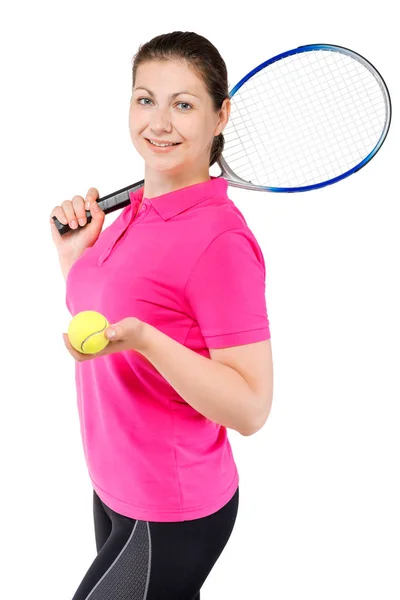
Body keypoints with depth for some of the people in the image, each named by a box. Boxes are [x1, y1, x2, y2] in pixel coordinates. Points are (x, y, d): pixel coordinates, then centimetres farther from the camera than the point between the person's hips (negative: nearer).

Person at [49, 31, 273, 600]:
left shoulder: (220, 238, -23)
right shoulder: (134, 212, 2)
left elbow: (250, 408, -25)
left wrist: (142, 338, -36)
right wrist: (74, 251, -1)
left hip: (172, 519, -8)